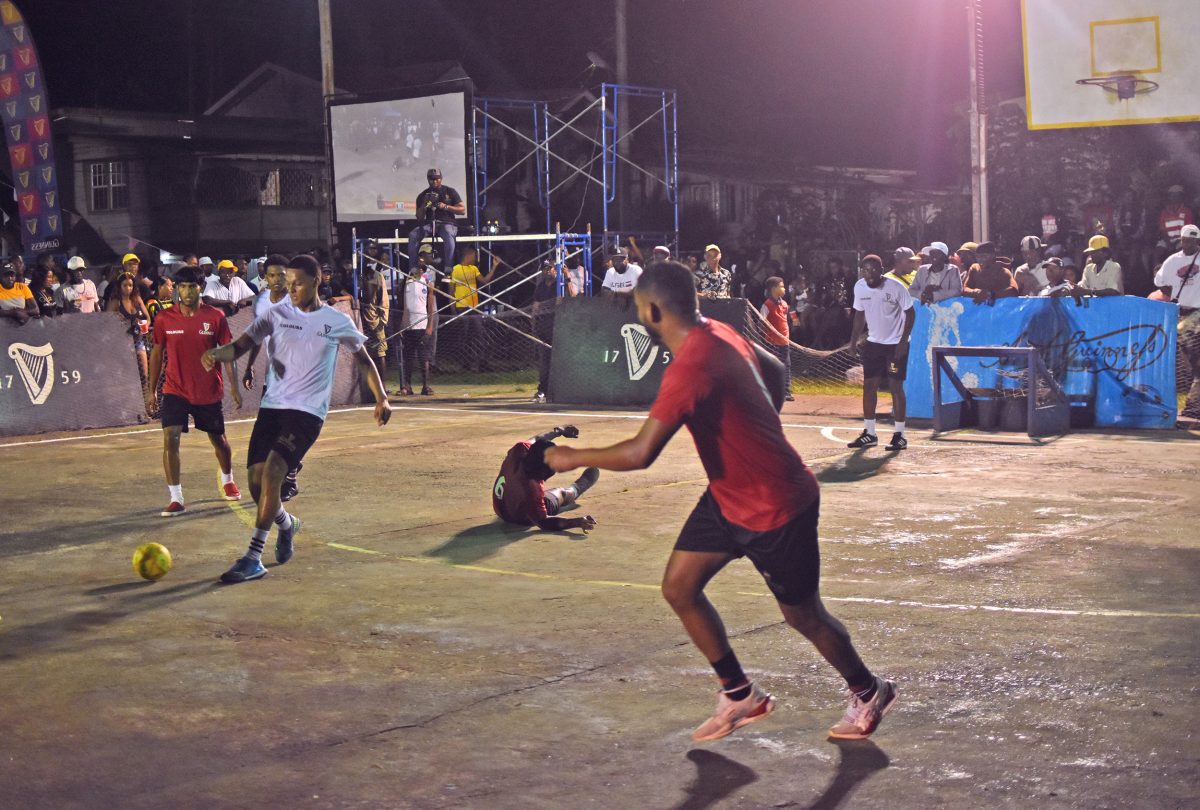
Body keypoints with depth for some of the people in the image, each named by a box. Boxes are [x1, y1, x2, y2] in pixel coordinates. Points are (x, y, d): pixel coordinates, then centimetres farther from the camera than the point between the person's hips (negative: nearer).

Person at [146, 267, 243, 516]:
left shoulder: (216, 317, -7)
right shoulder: (164, 318, -5)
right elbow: (157, 353, 5)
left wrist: (234, 386, -7)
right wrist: (151, 390, 6)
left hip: (209, 392, 0)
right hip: (175, 390, 0)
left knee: (218, 439, 16)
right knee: (170, 439, -16)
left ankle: (228, 481, 44)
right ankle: (176, 498, -10)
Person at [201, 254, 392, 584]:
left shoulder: (338, 322, 0)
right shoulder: (277, 313, 4)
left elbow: (363, 360, 14)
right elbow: (240, 346, 0)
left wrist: (381, 398, 9)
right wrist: (216, 353, -22)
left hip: (308, 411, -4)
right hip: (271, 406, 4)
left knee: (271, 473, -21)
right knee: (257, 482, -1)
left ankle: (253, 559, -16)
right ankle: (287, 524, 34)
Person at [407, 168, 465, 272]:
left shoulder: (450, 192, 8)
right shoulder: (422, 196, 13)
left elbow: (463, 210, 3)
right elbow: (419, 218, 10)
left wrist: (446, 207, -10)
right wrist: (425, 205, -8)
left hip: (446, 223, -3)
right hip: (429, 224, 3)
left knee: (448, 235, -40)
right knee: (412, 235, -27)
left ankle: (448, 269, -40)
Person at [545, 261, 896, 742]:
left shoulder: (693, 364, -31)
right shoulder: (719, 334, -2)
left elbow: (640, 454, -34)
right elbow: (776, 372, 16)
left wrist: (573, 458, -19)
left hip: (777, 507, -9)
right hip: (727, 497, 9)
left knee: (801, 614, 9)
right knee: (679, 588, 4)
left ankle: (869, 693, 34)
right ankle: (740, 695, 18)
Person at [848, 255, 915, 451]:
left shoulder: (896, 287, -17)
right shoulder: (860, 287, -4)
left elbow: (910, 313, -11)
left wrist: (903, 340, -17)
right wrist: (854, 339, 1)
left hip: (896, 344, -5)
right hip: (873, 342, 5)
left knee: (896, 386, -5)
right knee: (869, 385, 4)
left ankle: (899, 435, 2)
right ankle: (869, 433, 12)